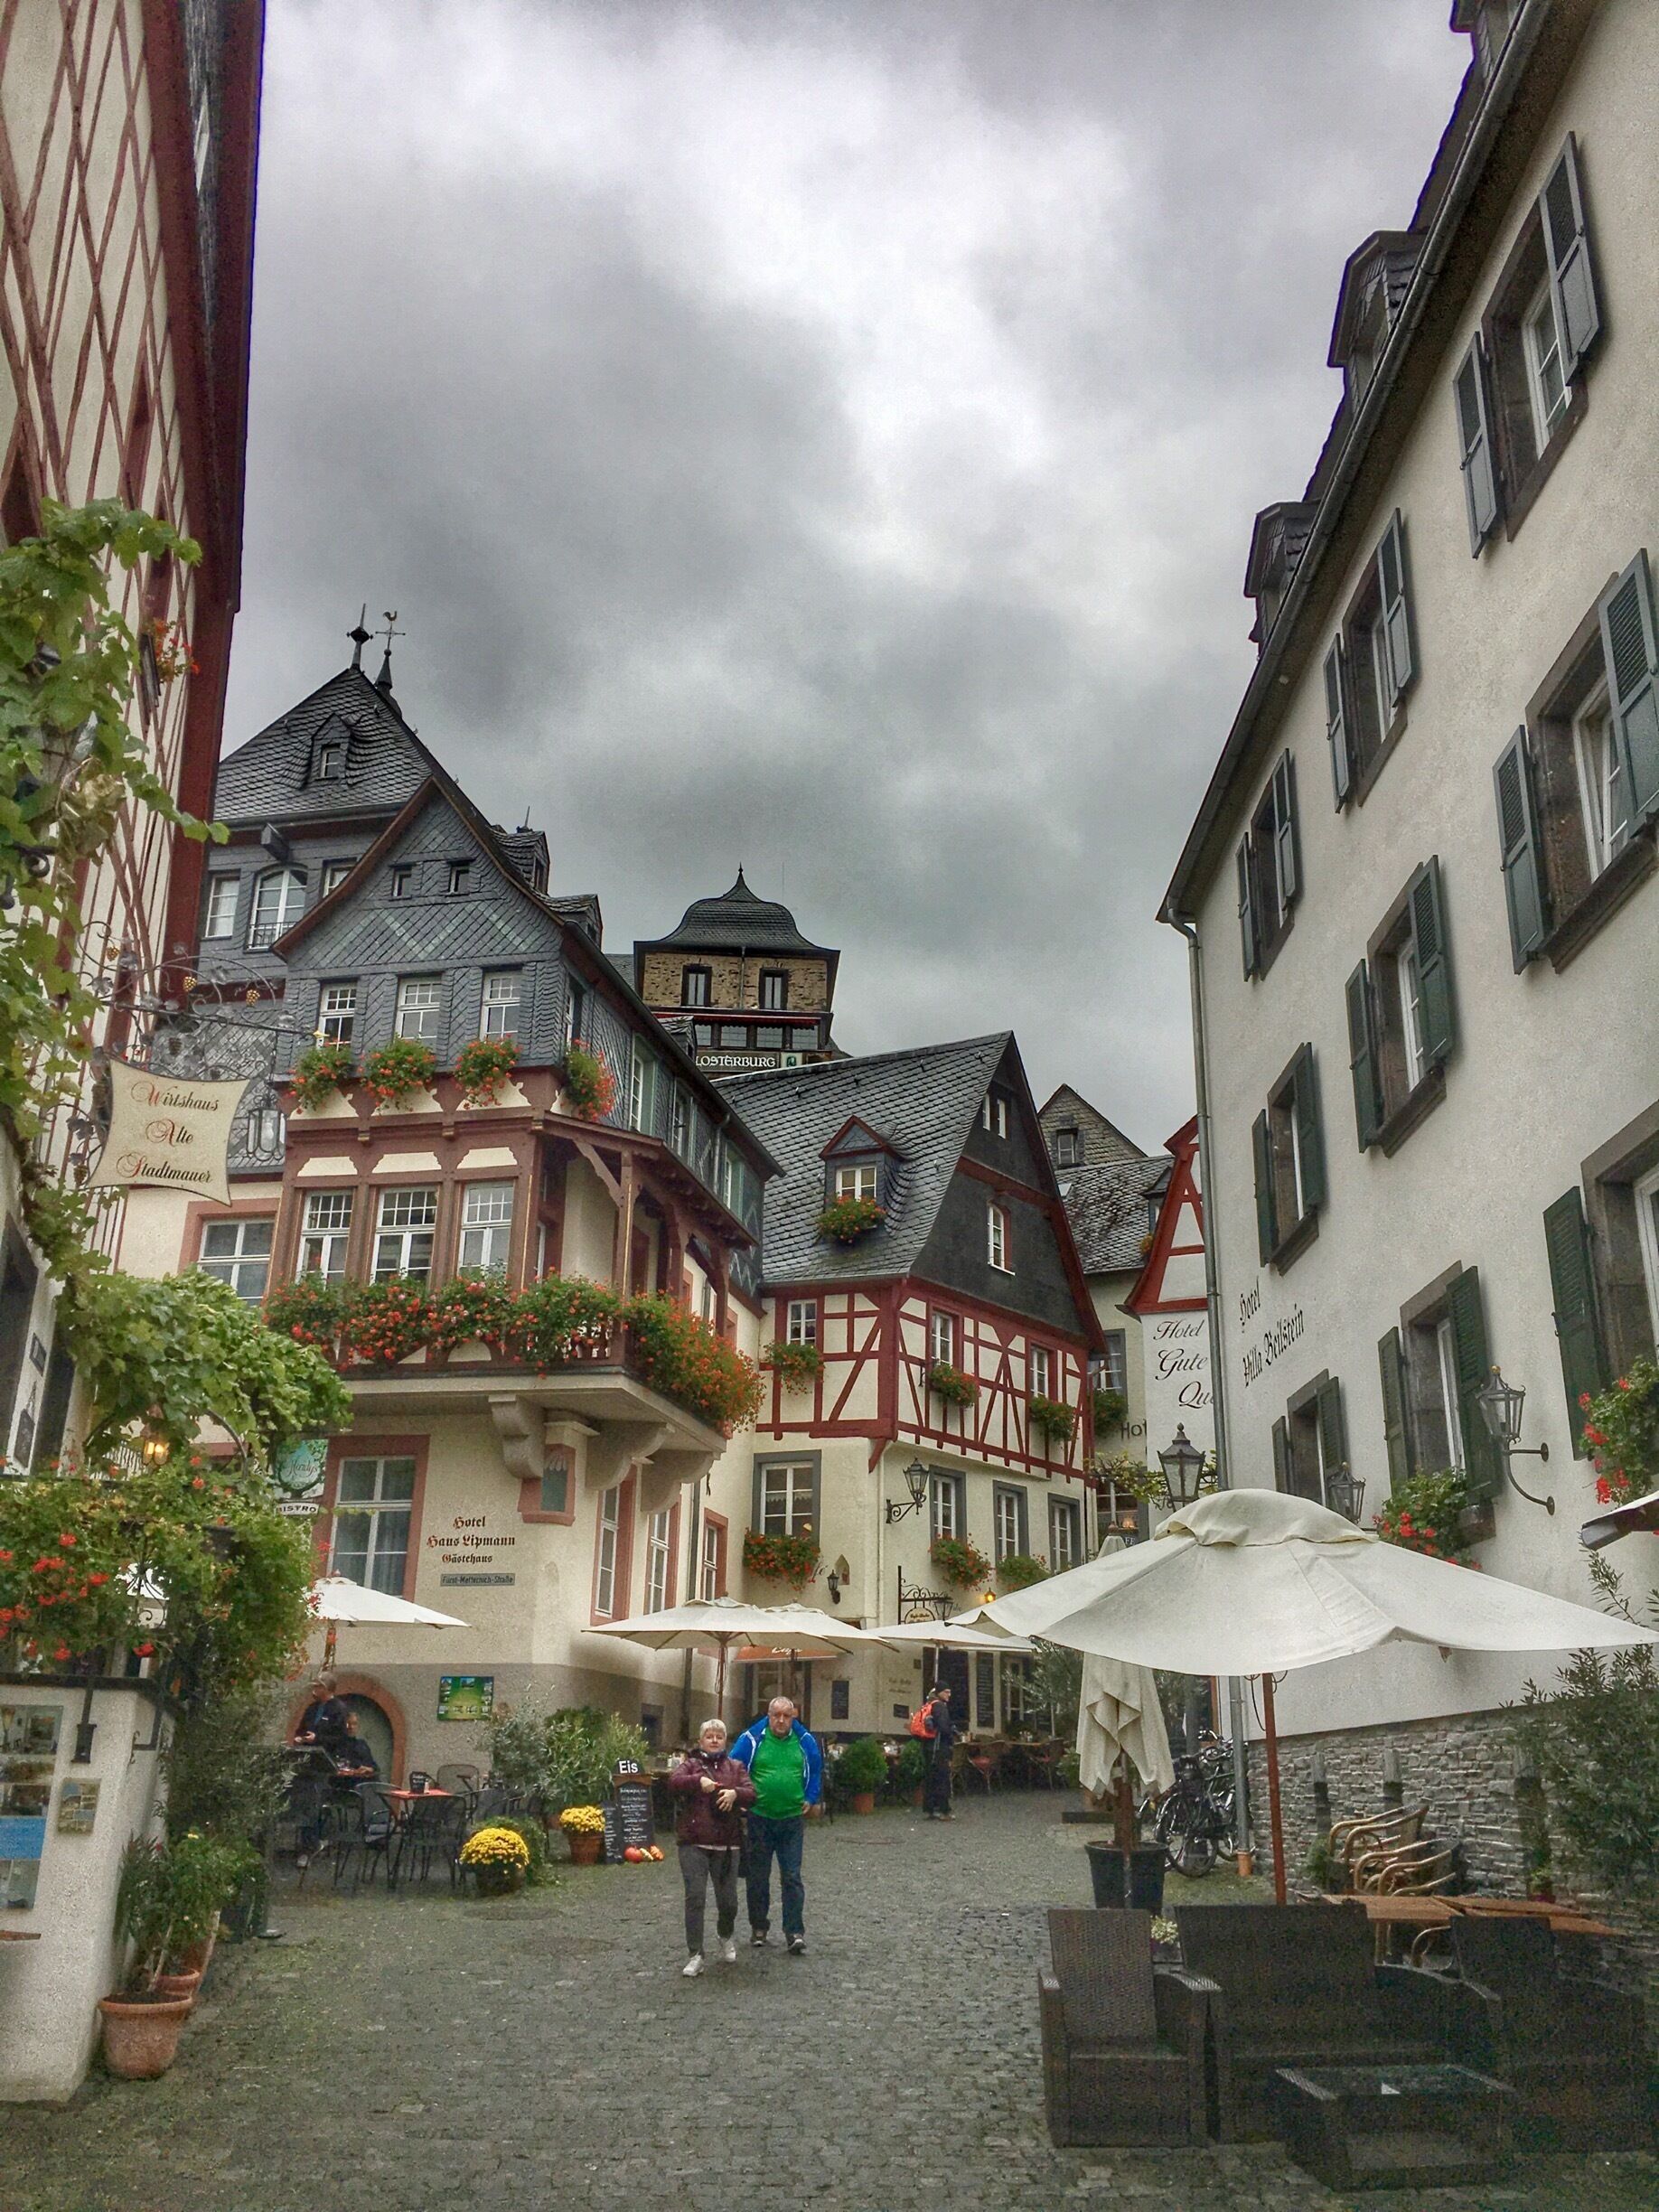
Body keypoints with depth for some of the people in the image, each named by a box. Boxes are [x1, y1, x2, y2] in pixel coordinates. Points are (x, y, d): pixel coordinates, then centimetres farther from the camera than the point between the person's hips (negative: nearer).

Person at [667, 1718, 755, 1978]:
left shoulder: (735, 1767, 13)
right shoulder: (691, 1764, 7)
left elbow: (751, 1793, -1)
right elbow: (674, 1781, -13)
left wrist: (735, 1793, -24)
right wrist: (699, 1780, -31)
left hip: (726, 1844, 2)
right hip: (693, 1843, -2)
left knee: (728, 1900, 5)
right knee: (695, 1898, -8)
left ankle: (726, 1936, 37)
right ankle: (694, 1956, 1)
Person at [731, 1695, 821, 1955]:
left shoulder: (804, 1741, 1)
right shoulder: (752, 1739, -7)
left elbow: (816, 1771, 15)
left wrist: (811, 1799, 8)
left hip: (792, 1819, 1)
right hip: (759, 1818, 0)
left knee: (792, 1878, -1)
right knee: (758, 1877, 10)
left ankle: (795, 1933, 2)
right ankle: (759, 1927, 25)